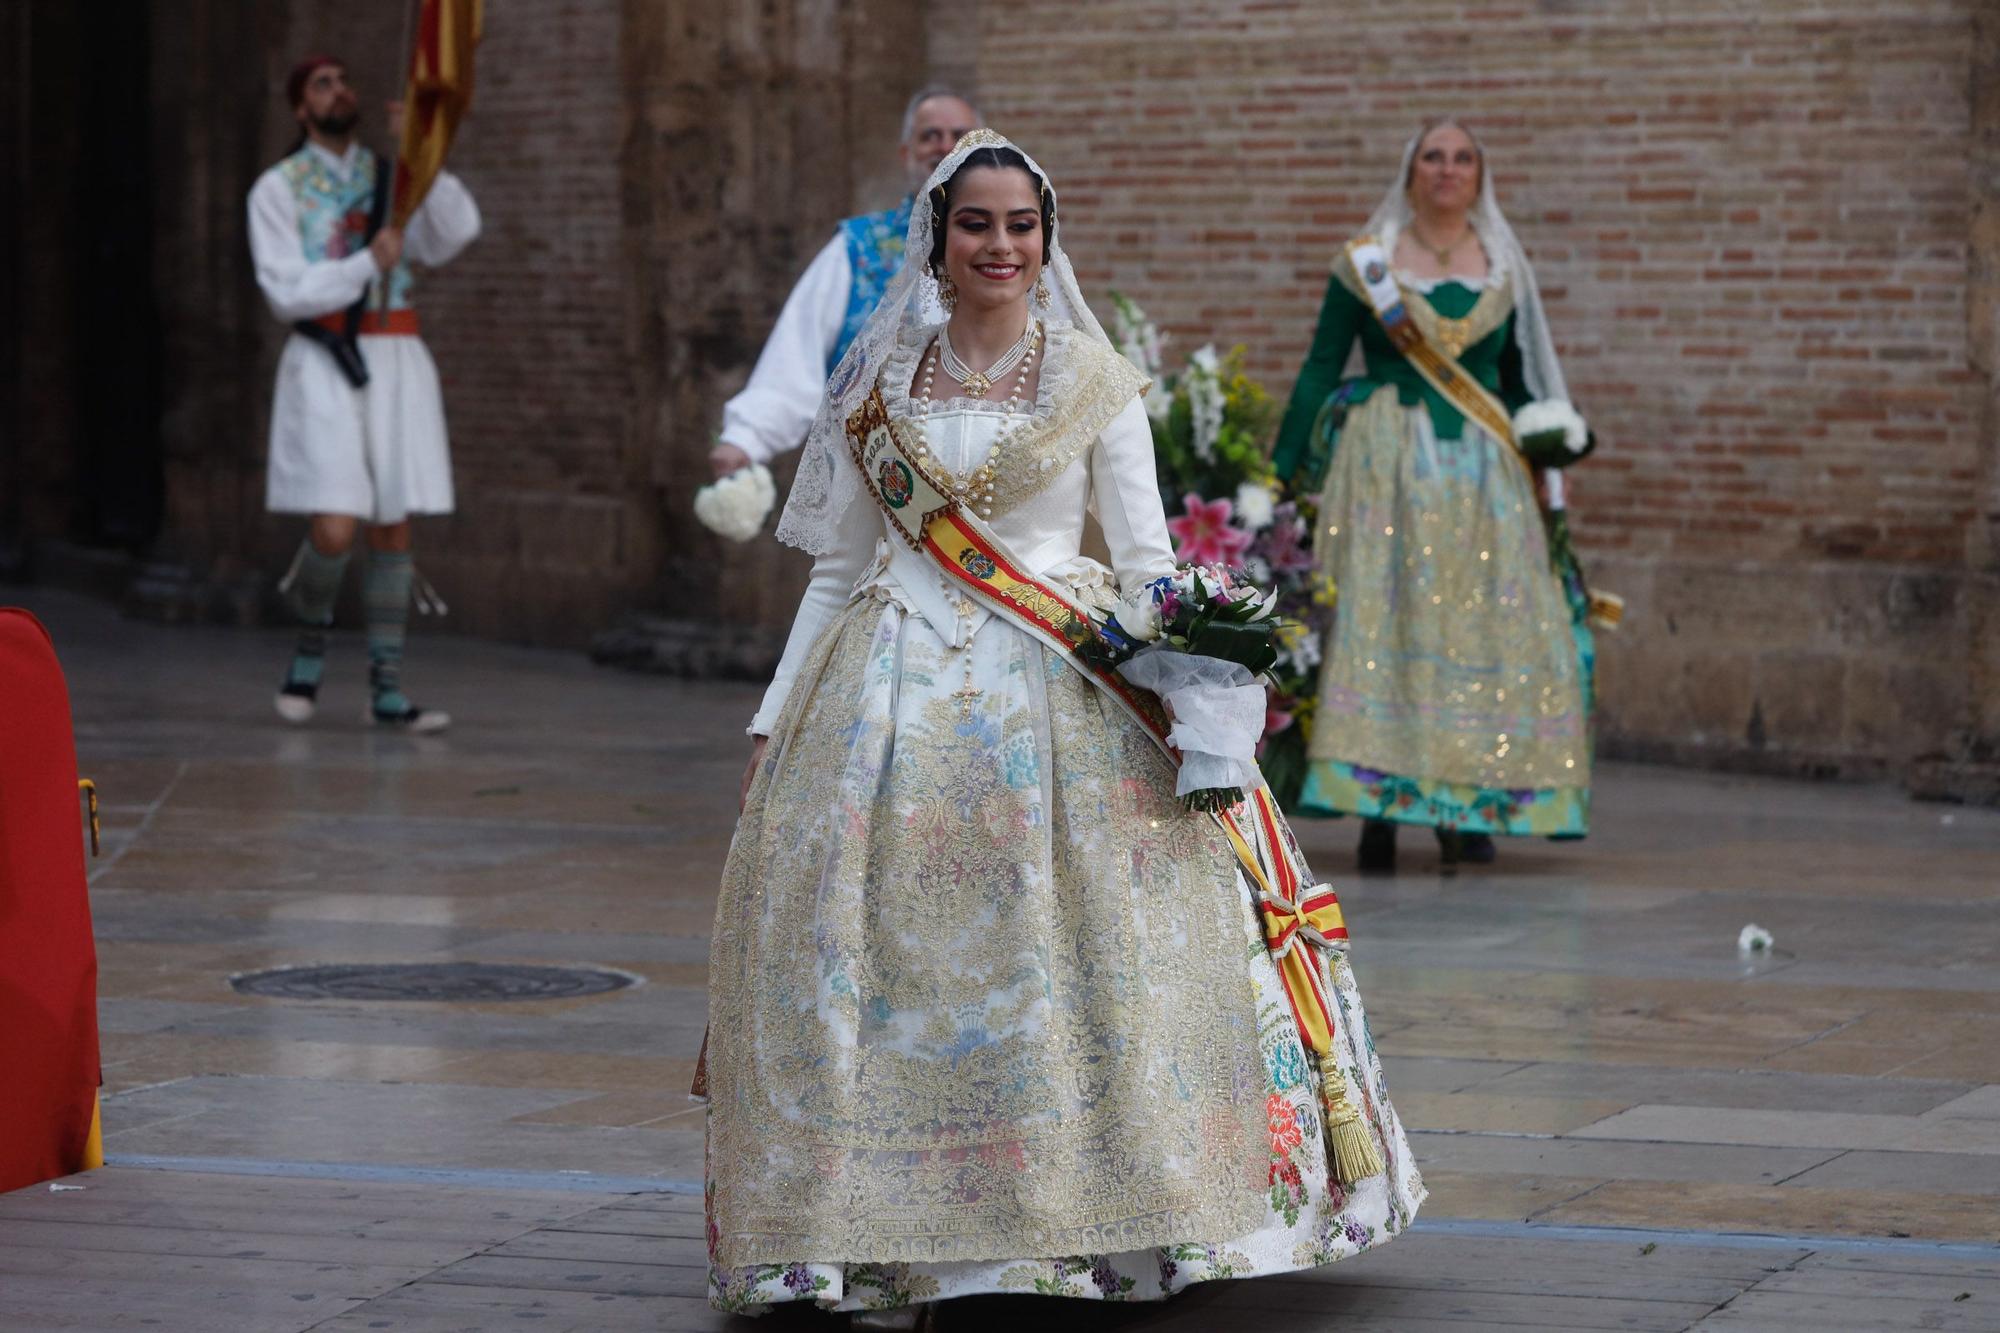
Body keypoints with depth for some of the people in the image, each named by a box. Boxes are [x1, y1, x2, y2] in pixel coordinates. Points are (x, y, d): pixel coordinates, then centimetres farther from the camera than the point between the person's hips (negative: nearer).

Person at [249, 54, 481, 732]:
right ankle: (311, 638, 16)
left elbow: (452, 235, -7)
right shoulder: (278, 189, 1)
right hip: (324, 361, -4)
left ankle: (388, 690, 10)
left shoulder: (390, 176, 11)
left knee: (394, 528, 4)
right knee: (336, 529, -14)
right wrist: (368, 263, -17)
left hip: (395, 358, 4)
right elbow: (287, 293, -8)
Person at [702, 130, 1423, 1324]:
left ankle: (1090, 1223, -2)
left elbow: (1147, 564, 2)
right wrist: (777, 718, 11)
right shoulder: (880, 379, 10)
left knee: (1066, 949, -10)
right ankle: (881, 1234, 3)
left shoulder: (1094, 378, 4)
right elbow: (837, 570, 15)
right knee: (873, 948, -4)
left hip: (1057, 690, -2)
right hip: (897, 689, 2)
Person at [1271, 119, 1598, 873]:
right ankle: (1379, 811, -7)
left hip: (1485, 472, 2)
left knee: (1484, 625, -3)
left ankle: (1468, 809, 3)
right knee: (1380, 620, -9)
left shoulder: (1505, 268, 13)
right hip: (1388, 468, -2)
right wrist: (1284, 471, 0)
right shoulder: (1366, 263, 5)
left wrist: (1548, 445, 3)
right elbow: (1319, 372, 5)